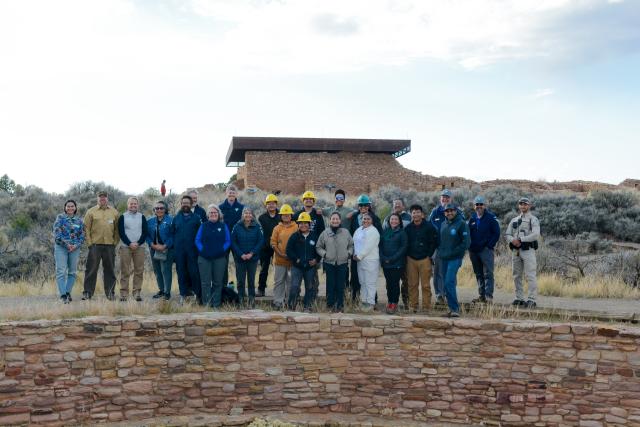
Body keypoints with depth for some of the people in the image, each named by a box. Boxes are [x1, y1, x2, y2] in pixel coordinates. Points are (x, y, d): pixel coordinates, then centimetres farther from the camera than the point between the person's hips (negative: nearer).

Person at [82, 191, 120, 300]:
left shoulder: (114, 212, 10)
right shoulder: (91, 212, 4)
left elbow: (117, 229, 11)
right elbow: (86, 228, 2)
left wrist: (115, 242, 2)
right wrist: (89, 243, -5)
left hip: (110, 245, 2)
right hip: (95, 245, -2)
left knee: (110, 270, 7)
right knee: (91, 269, 0)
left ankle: (110, 292, 15)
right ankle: (87, 293, 6)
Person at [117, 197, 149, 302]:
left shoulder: (142, 217, 12)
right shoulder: (122, 217, 8)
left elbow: (145, 232, 5)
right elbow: (121, 232, 0)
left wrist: (138, 243, -9)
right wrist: (129, 243, -11)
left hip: (139, 247, 2)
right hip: (125, 247, -1)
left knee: (139, 271, -1)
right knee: (125, 271, -3)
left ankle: (137, 293, 3)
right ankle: (124, 294, -1)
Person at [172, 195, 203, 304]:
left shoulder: (196, 218, 6)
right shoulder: (176, 218, 13)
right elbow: (172, 233, 13)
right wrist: (175, 244, 3)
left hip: (192, 250, -2)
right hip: (179, 251, 2)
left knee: (194, 272, -6)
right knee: (181, 272, 5)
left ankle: (198, 294, 2)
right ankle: (183, 294, 12)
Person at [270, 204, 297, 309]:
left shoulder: (296, 228, 4)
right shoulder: (277, 228, 5)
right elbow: (273, 243, 1)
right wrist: (281, 254, -10)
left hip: (292, 260, 0)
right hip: (279, 260, 0)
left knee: (290, 281, 7)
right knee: (278, 281, 3)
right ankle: (278, 302, 8)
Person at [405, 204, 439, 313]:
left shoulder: (429, 226, -1)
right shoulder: (408, 228, 9)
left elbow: (434, 242, 1)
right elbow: (405, 243, 17)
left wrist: (429, 255, -4)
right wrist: (407, 255, 7)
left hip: (425, 259, -3)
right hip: (411, 259, 3)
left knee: (425, 285, -2)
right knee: (412, 284, 4)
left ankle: (426, 307, 3)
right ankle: (412, 306, 11)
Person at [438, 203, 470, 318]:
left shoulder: (461, 224, -6)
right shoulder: (443, 224, 15)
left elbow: (466, 242, -11)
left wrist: (454, 252, -14)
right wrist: (440, 251, 9)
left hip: (455, 259, -7)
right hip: (444, 259, 7)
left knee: (449, 283, -17)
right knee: (447, 284, 9)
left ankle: (455, 309, -13)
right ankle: (452, 308, 17)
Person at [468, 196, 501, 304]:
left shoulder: (491, 217, -3)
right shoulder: (472, 218, 13)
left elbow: (496, 233, -4)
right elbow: (468, 233, 18)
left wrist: (489, 246, -9)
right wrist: (470, 247, 7)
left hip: (486, 250, -5)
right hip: (474, 251, 6)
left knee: (488, 274, -9)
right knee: (478, 274, 9)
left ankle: (489, 296, -10)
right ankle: (481, 295, 15)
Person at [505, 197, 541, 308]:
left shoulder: (533, 220, 1)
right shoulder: (514, 220, 18)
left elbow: (536, 235, -14)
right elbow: (507, 234, 12)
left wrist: (520, 239, -16)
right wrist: (512, 240, -11)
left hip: (528, 250, -6)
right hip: (515, 250, 6)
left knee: (530, 276, -9)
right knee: (517, 276, 8)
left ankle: (531, 299, -8)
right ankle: (519, 298, 14)